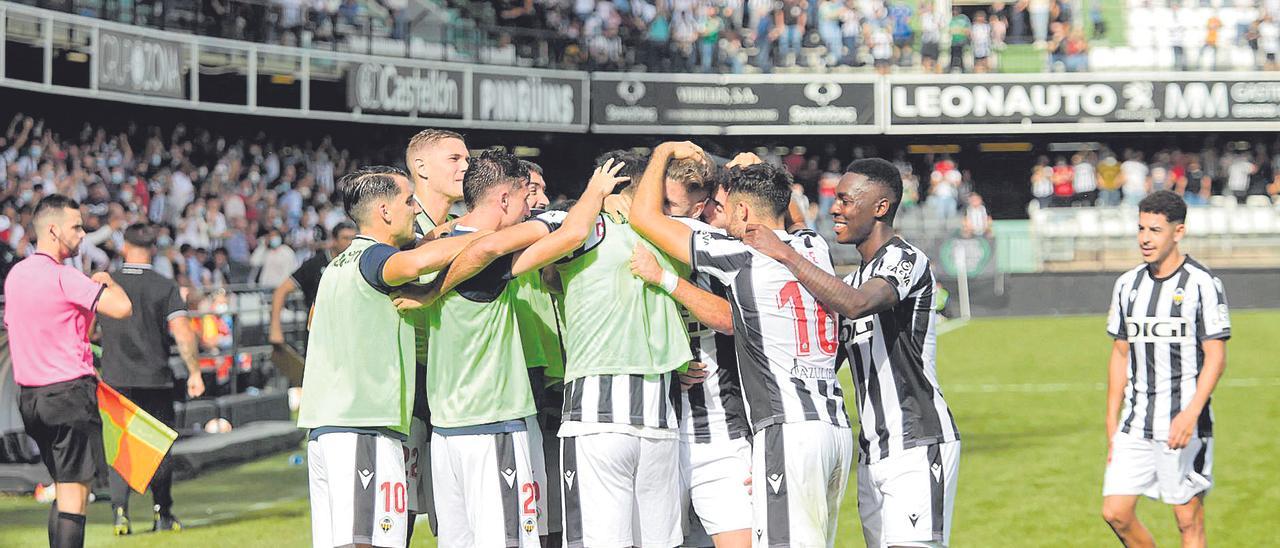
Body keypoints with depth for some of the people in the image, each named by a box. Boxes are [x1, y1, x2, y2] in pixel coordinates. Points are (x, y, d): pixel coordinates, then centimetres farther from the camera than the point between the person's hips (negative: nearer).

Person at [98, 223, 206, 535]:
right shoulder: (165, 287, -3)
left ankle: (120, 510, -15)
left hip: (116, 379, 1)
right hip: (156, 380, -1)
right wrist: (194, 372, -5)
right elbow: (183, 333, -11)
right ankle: (162, 514, 12)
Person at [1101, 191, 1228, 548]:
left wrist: (1190, 414, -21)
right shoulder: (1128, 285, 11)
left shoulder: (1202, 285, -6)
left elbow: (1216, 358, -10)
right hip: (1135, 425, 5)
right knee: (1116, 513, -2)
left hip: (1184, 425, -5)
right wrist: (1112, 423, 14)